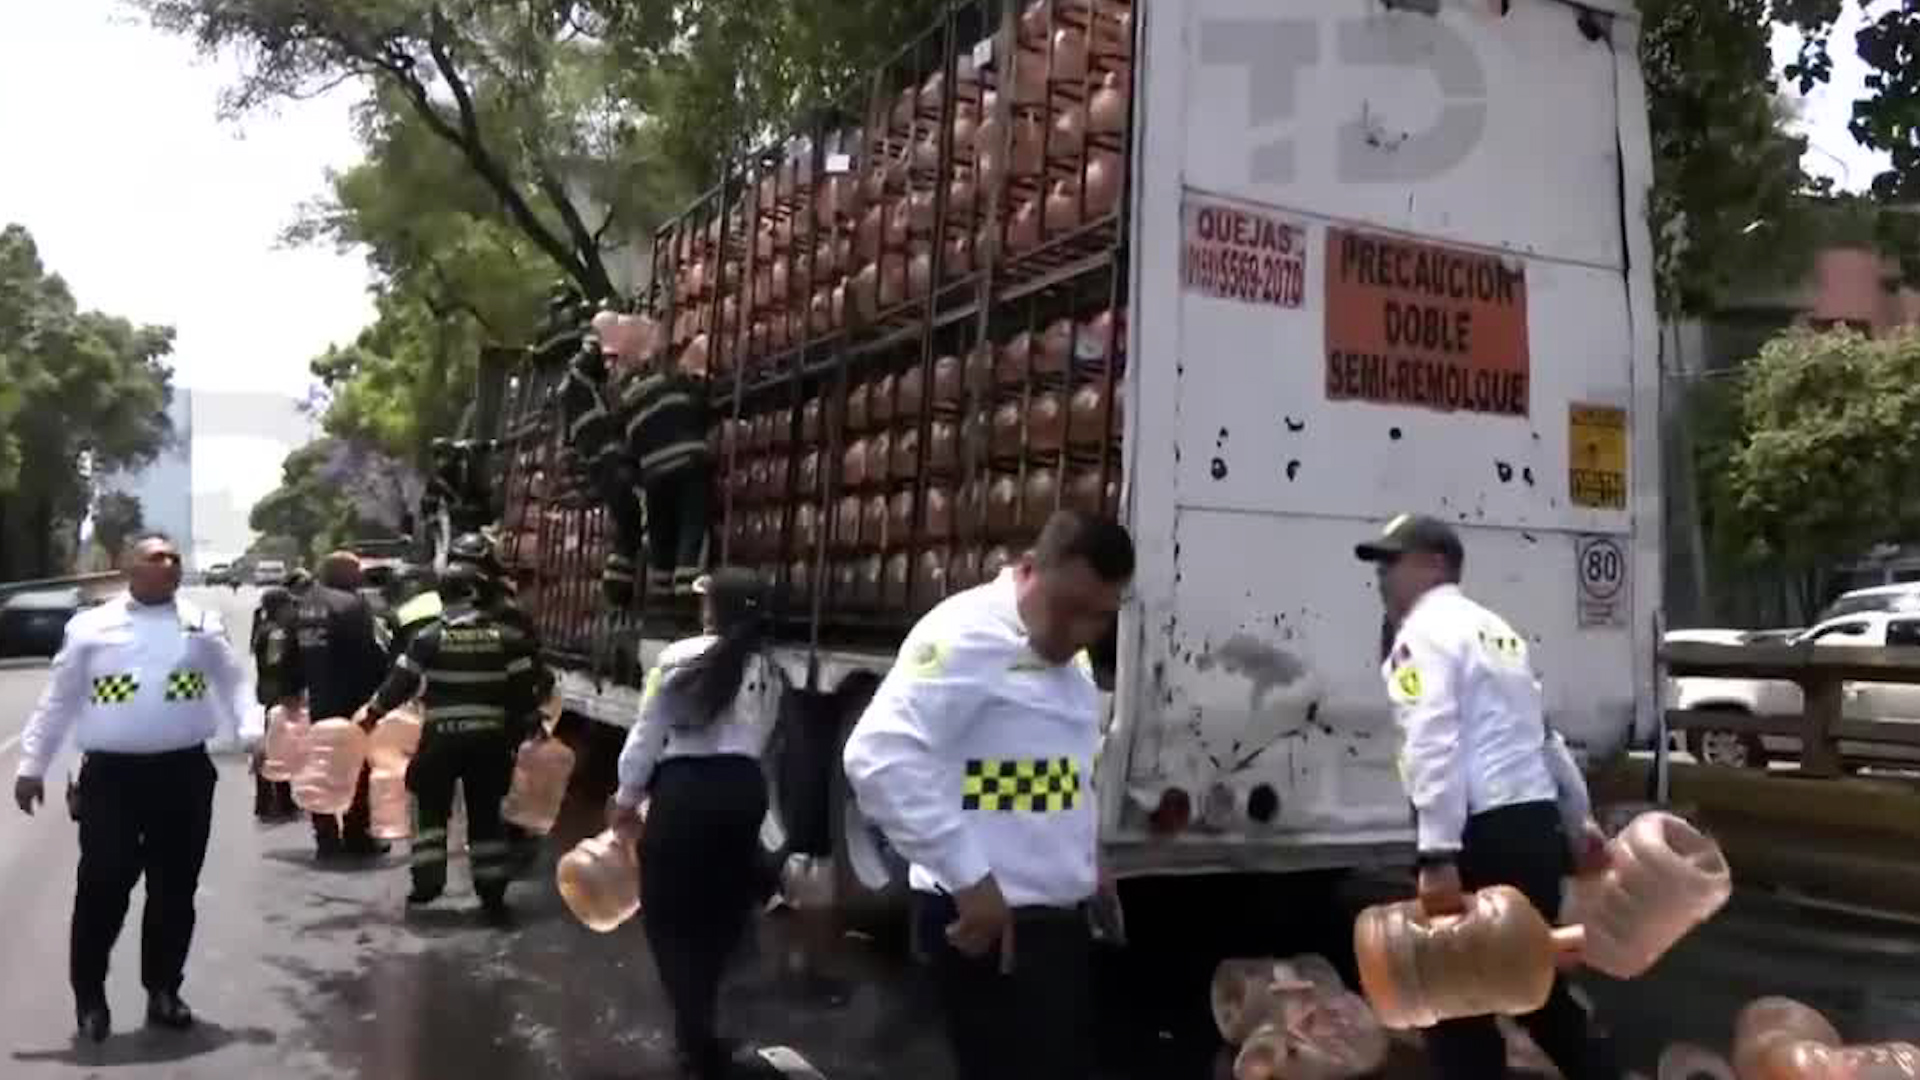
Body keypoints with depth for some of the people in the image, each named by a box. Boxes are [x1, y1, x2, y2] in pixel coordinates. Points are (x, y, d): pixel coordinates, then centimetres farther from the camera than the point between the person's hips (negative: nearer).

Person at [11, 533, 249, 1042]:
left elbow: (234, 687, 3)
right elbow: (58, 701, 8)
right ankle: (90, 996, 18)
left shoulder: (203, 625, 6)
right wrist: (32, 765, 6)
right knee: (102, 888, 0)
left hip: (185, 772, 2)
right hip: (110, 775, -1)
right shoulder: (90, 627, 3)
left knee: (175, 890, 9)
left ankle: (163, 991, 24)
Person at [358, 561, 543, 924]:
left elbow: (400, 683, 1)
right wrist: (525, 731, 12)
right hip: (490, 740, 2)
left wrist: (371, 715, 15)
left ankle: (428, 881, 12)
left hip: (441, 738, -2)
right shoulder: (507, 638, 0)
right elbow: (523, 692, 1)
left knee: (431, 807, 16)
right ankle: (493, 895, 10)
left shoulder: (429, 638, -4)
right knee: (486, 815, 9)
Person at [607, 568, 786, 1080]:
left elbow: (648, 732, -3)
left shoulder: (681, 657, -6)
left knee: (669, 914, 9)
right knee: (719, 911, 19)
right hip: (744, 788, 5)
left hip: (685, 787, -5)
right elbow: (759, 740, 6)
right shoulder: (769, 673, 7)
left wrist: (627, 797, 8)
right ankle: (698, 1028, 32)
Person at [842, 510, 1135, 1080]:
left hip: (1058, 917, 9)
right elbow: (879, 756, -31)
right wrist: (969, 878, -27)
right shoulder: (968, 636, -20)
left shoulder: (1067, 655, 11)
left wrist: (1086, 863, 16)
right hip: (992, 920, -9)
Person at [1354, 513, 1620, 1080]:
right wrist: (1580, 821, 33)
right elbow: (1544, 735, 26)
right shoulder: (1495, 628, 21)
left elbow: (1435, 747, -20)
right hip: (1534, 823, 9)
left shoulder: (1423, 631, -8)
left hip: (1483, 833, -9)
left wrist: (1438, 855, -25)